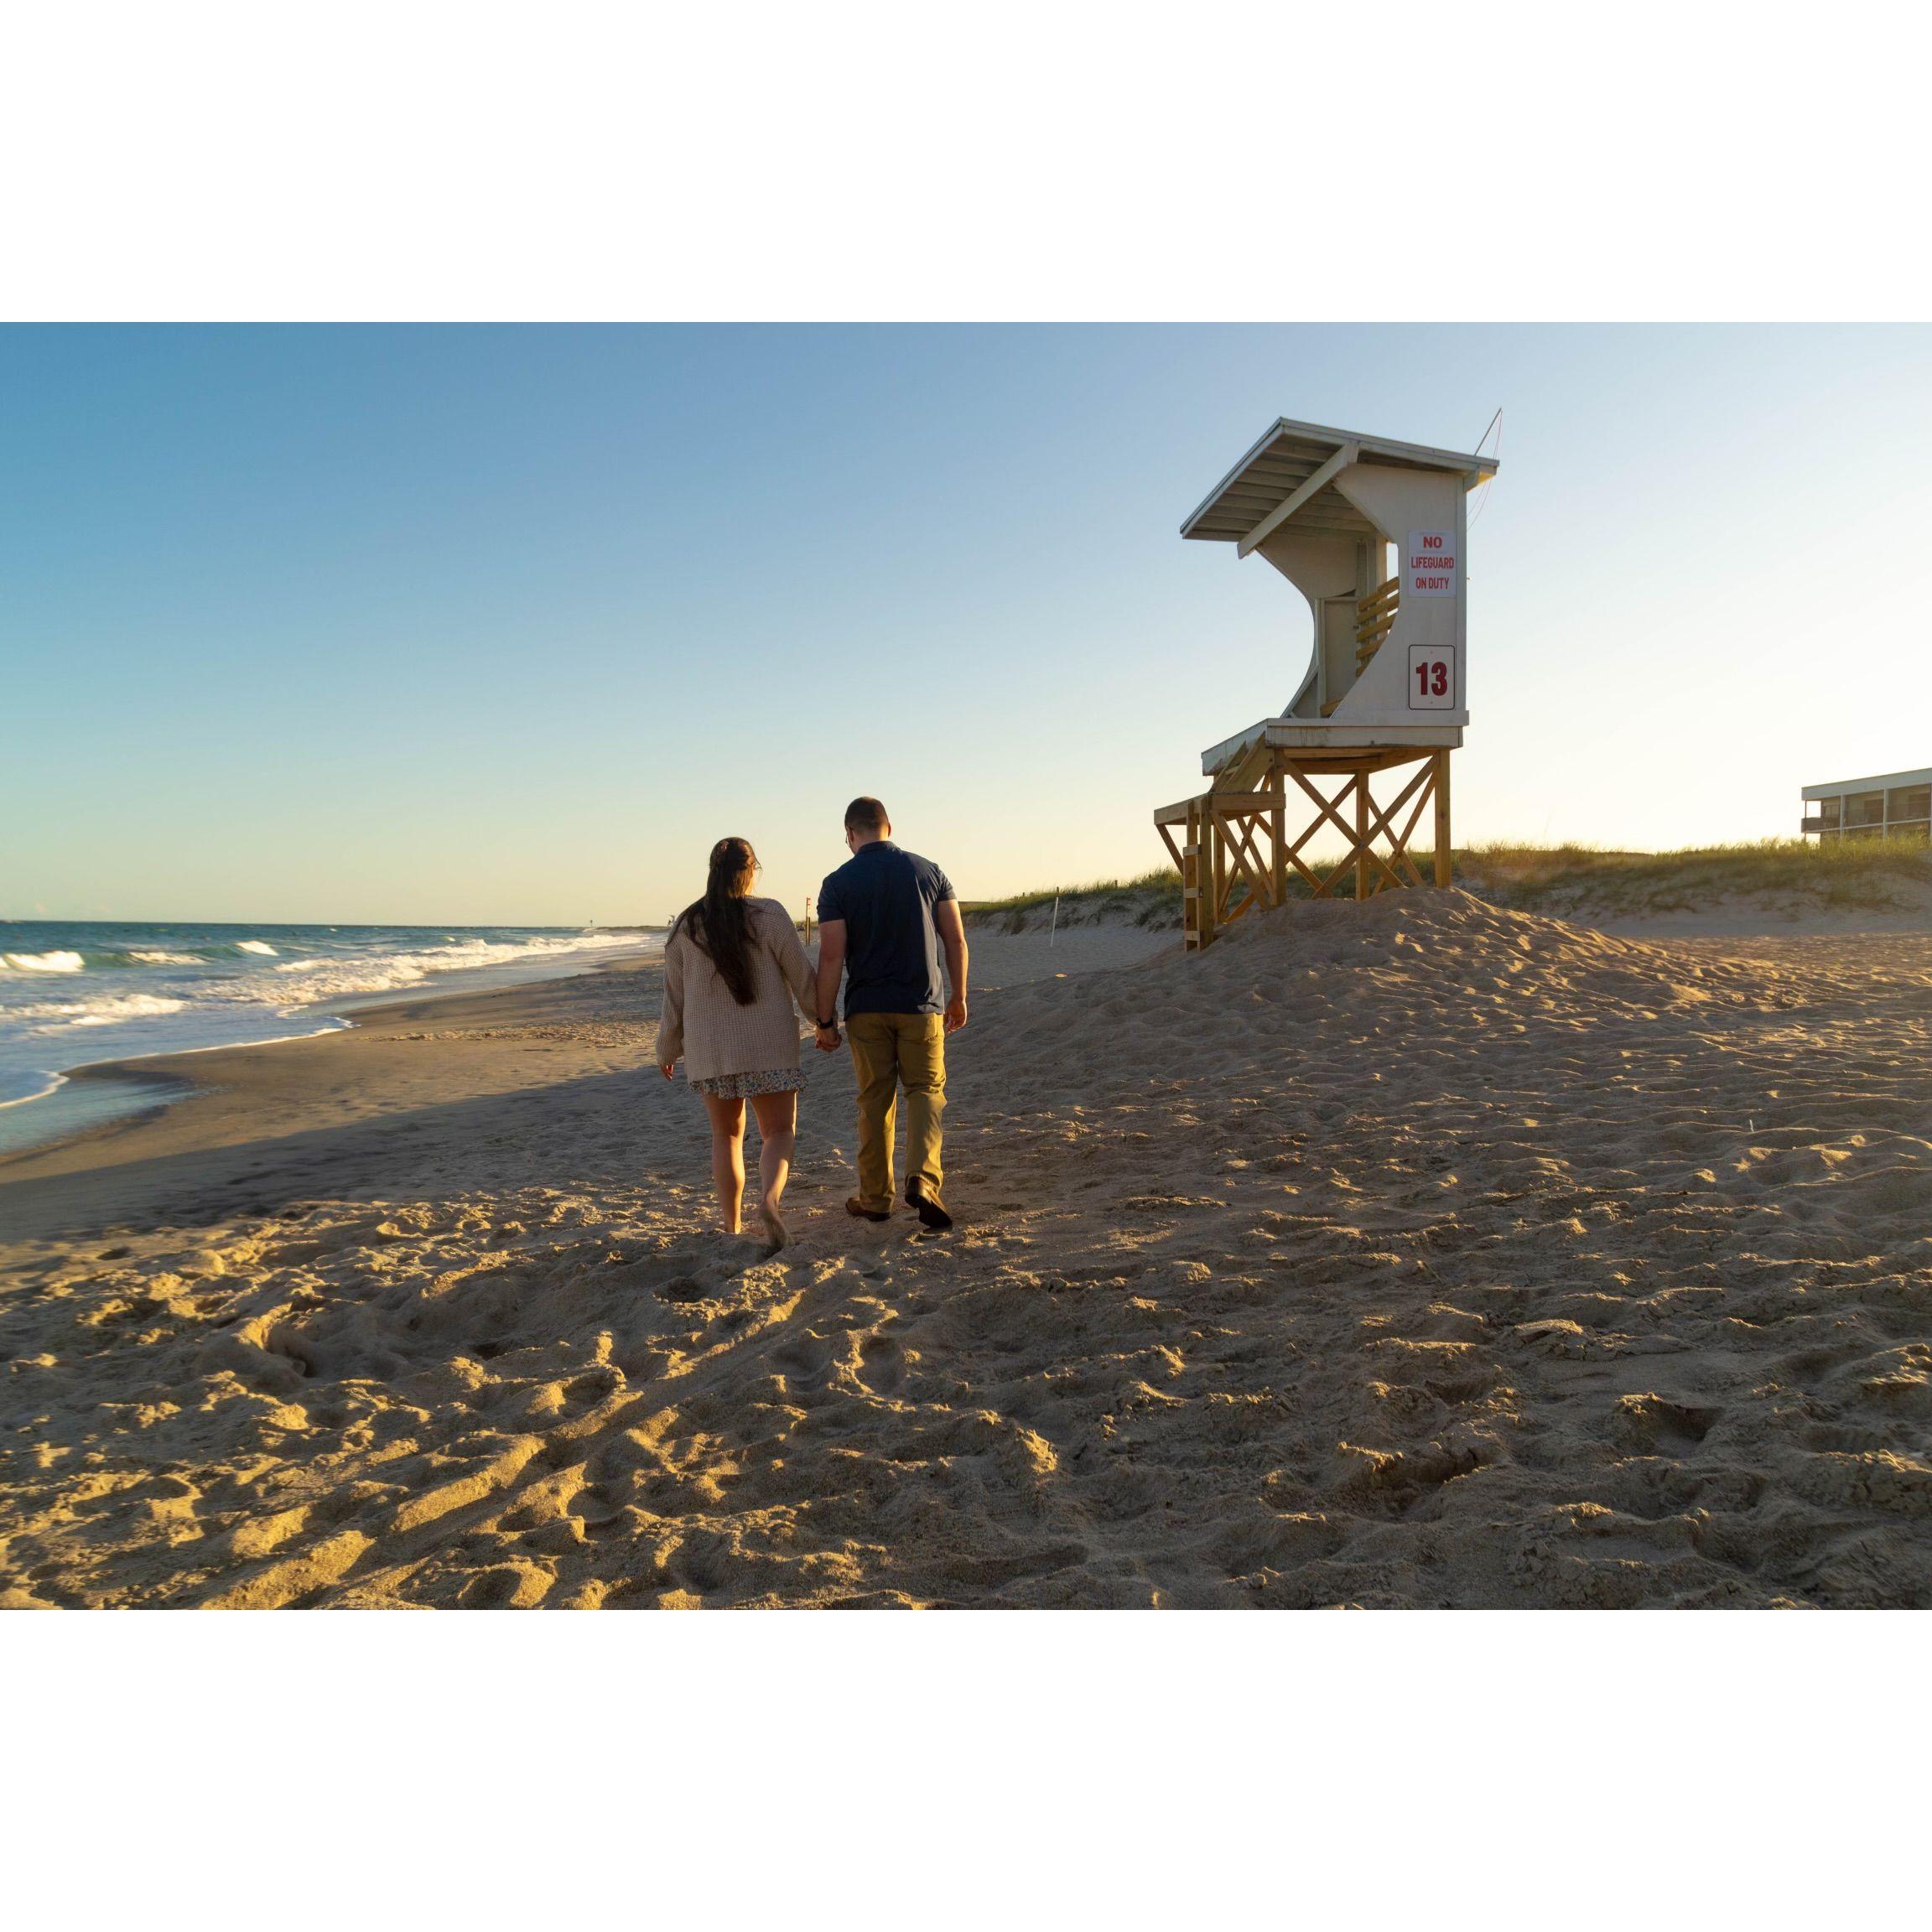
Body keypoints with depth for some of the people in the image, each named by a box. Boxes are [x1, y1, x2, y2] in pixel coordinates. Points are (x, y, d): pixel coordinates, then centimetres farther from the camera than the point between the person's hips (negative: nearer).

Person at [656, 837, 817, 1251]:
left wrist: (667, 1049, 18)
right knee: (779, 1133, 4)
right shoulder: (769, 915, -7)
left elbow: (674, 993, 7)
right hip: (768, 1046, -3)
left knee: (727, 1135, 18)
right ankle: (769, 1199, -23)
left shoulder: (686, 924, 2)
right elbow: (802, 975, -4)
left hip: (709, 1049, 3)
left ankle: (730, 1224, 21)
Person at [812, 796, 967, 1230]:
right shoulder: (929, 872, 2)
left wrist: (825, 1021, -2)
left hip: (866, 1009, 0)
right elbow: (956, 940, 2)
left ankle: (875, 1197, 18)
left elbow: (832, 957, -8)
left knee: (875, 1100, 10)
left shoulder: (838, 883, -4)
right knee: (925, 1090, 9)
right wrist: (958, 998, 12)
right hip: (921, 1006, 0)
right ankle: (922, 1178, -12)